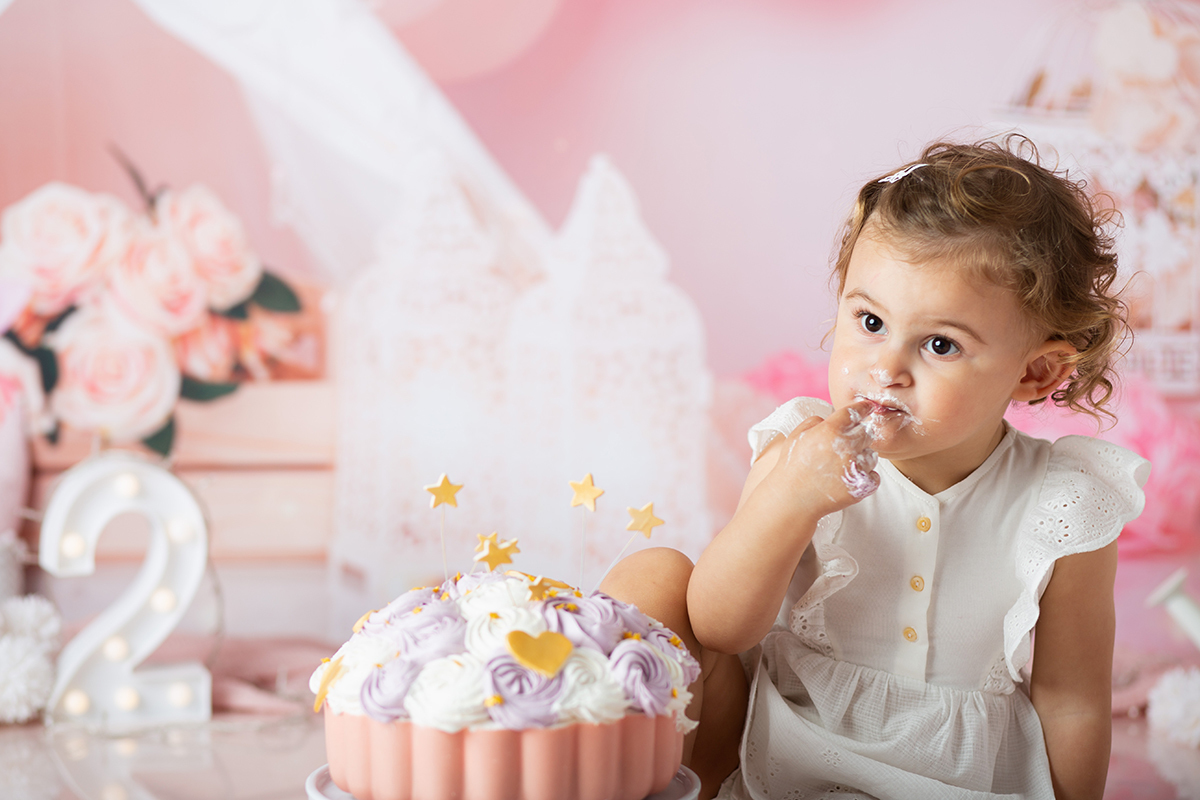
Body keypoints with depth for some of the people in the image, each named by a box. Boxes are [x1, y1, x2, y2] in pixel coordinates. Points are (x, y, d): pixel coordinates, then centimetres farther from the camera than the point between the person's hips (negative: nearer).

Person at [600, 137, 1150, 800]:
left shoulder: (1062, 510, -15)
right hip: (774, 744, 2)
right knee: (651, 579, -14)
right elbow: (716, 629, -17)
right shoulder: (802, 454, -12)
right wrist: (788, 501, -31)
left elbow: (1070, 700, -3)